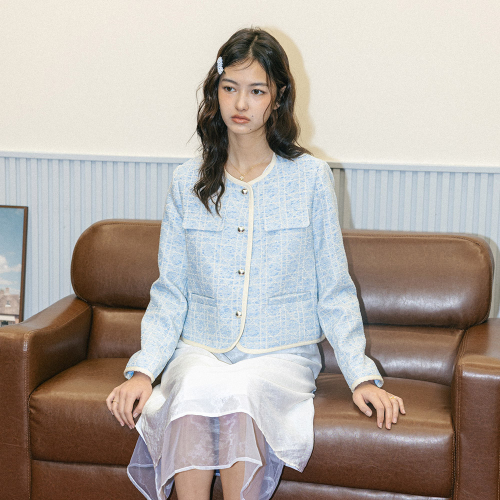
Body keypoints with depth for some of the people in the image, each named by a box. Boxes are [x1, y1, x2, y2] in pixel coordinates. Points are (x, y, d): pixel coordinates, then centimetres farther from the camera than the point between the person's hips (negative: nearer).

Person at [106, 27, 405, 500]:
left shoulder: (310, 177, 3)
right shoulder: (188, 182, 9)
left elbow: (334, 291, 5)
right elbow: (170, 293, 9)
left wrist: (362, 375, -4)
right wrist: (143, 369, -5)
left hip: (281, 354, -1)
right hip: (200, 350, 2)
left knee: (239, 394, -35)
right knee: (197, 389, -33)